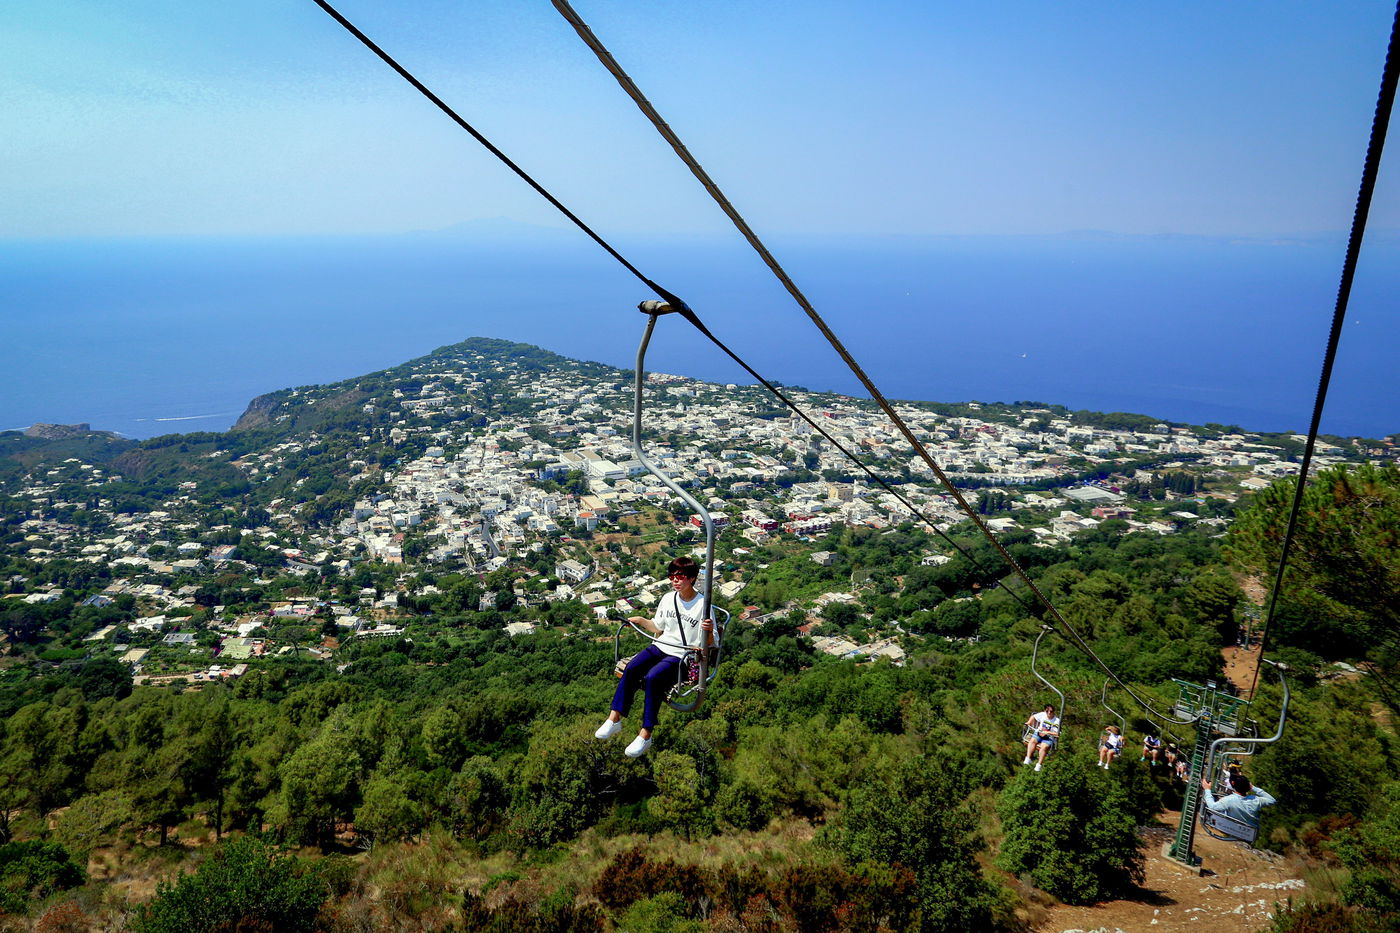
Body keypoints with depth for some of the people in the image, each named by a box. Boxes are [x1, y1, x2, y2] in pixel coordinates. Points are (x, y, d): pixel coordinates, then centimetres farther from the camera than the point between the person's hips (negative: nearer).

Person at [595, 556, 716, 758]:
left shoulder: (702, 605, -9)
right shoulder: (668, 599, 9)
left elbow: (710, 644, -10)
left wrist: (709, 631, -31)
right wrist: (642, 620, 7)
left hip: (682, 656, -6)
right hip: (661, 646, 6)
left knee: (653, 677, -31)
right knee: (631, 668, -22)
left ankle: (645, 735, -25)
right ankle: (614, 720, -19)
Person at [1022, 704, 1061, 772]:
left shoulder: (1057, 721, -6)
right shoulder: (1042, 715, 4)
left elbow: (1057, 734, -11)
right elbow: (1033, 717, 22)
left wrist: (1046, 732, -21)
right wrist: (1029, 722, 4)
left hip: (1049, 738, -3)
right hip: (1038, 733, 3)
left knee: (1044, 746, -32)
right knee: (1032, 740, -29)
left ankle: (1039, 765, -31)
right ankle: (1028, 759, -32)